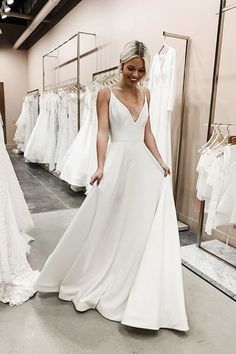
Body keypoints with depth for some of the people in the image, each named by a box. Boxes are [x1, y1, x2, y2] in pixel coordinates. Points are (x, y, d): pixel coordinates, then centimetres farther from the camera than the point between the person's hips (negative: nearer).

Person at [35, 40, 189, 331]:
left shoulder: (145, 94, 13)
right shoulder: (106, 93, 0)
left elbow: (147, 132, 14)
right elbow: (102, 132, -8)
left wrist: (160, 162, 6)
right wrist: (100, 167, -20)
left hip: (144, 164, 5)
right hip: (118, 163, -4)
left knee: (143, 226, 8)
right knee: (109, 225, 4)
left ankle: (138, 292, 29)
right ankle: (94, 281, 30)